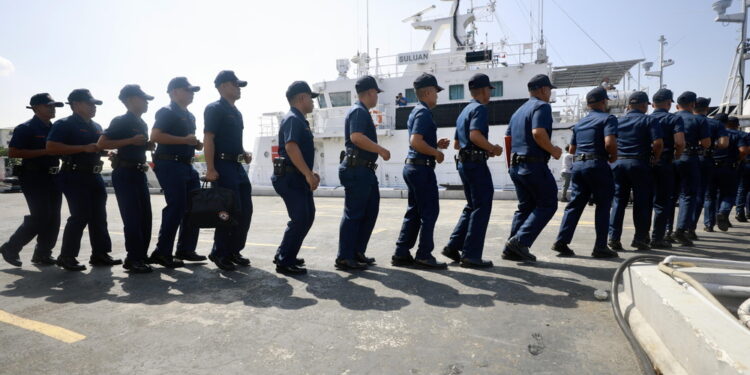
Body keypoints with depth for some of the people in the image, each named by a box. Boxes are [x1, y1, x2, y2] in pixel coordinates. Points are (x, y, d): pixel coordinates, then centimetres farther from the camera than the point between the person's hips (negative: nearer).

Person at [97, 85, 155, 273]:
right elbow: (101, 144, -15)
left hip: (139, 173, 8)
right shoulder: (120, 121, -7)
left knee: (145, 216, 7)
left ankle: (141, 256, 16)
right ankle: (133, 259, -1)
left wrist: (148, 145, 9)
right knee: (132, 217, -8)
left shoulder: (143, 124, 17)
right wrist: (131, 140, -19)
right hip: (124, 173, -8)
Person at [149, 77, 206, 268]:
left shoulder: (190, 116, 21)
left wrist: (196, 143, 13)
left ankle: (185, 249, 19)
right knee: (176, 208, -9)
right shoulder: (166, 112, -6)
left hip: (187, 165, 9)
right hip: (170, 165, -9)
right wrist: (185, 140, -21)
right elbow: (155, 136, -20)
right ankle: (161, 253, 2)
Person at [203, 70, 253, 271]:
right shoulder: (214, 109, -5)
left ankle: (234, 251, 20)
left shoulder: (236, 112, 20)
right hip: (223, 166, -9)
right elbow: (208, 139, -13)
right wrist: (210, 169, -21)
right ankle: (219, 253, 8)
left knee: (245, 210, 9)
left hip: (238, 166, 9)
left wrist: (244, 154, 10)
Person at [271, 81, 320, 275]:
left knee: (307, 216, 15)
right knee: (300, 219, -8)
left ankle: (285, 254, 26)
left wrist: (310, 173, 20)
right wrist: (308, 174, -28)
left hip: (299, 178, 11)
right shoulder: (293, 119, -13)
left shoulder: (300, 120, 19)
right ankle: (284, 262, 3)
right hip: (290, 178, -10)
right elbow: (291, 147, -26)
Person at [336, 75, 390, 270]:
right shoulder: (359, 111, -11)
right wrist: (381, 150, -20)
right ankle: (344, 258, 3)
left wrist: (378, 151, 24)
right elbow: (356, 137, -26)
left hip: (364, 170, 11)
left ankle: (358, 252, 22)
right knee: (353, 214, -5)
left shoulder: (362, 111, 20)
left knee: (370, 211, 14)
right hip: (357, 170, -11)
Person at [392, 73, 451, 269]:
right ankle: (424, 255, 5)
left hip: (412, 166, 10)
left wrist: (437, 144, 12)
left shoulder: (416, 111, 18)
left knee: (414, 212, 12)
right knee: (430, 211, -2)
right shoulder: (424, 112, -13)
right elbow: (416, 142, -25)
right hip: (422, 168, -10)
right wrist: (436, 152, -13)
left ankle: (401, 254, 16)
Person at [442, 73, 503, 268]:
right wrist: (493, 149, -11)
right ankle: (471, 255, 0)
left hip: (464, 162, 9)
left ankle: (453, 246, 13)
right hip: (476, 163, -9)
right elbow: (475, 135, -25)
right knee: (481, 209, -3)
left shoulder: (464, 111, 20)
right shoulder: (480, 108, -8)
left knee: (472, 206, 16)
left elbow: (456, 144, 23)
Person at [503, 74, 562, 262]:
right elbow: (538, 133, -23)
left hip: (516, 165, 9)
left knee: (525, 206, 14)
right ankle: (521, 241, -10)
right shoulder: (542, 106, -6)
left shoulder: (519, 110, 20)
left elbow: (508, 137, 20)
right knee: (548, 204, 1)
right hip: (534, 164, -9)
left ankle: (512, 249, 11)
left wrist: (512, 164, 24)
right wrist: (553, 150, -9)